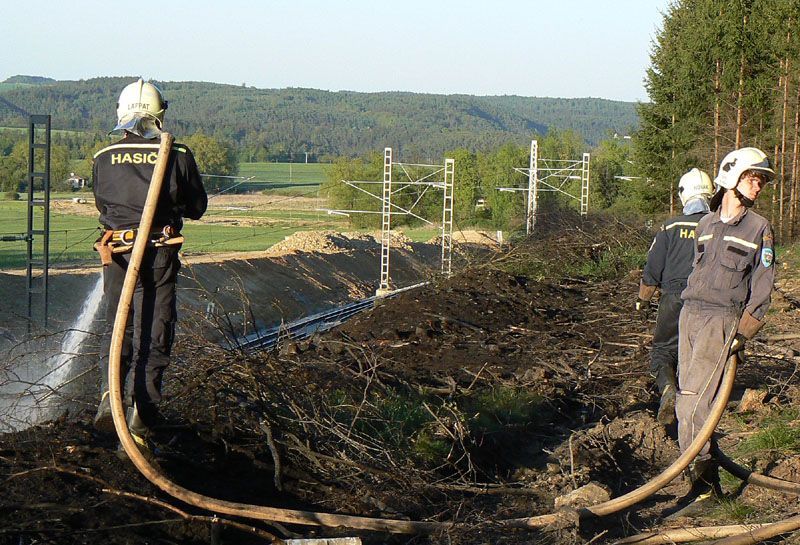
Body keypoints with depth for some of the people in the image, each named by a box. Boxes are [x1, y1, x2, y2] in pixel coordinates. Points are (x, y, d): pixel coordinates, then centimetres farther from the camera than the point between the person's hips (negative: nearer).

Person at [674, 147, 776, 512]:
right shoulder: (705, 224, 15)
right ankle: (707, 477, 12)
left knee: (693, 400, -15)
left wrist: (743, 334, -9)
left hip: (723, 318, -6)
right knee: (688, 400, 3)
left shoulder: (759, 229, 1)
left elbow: (761, 288, -2)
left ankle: (703, 481, -11)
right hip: (689, 314, 6)